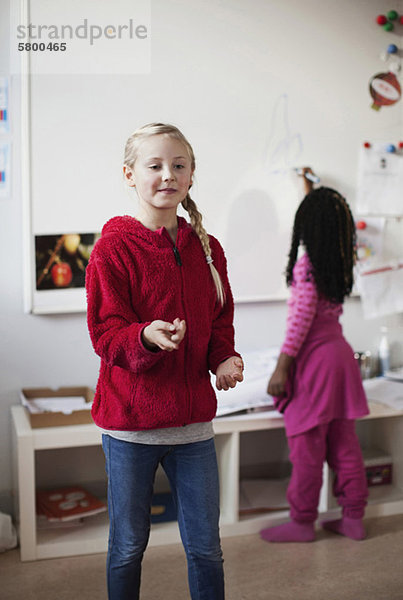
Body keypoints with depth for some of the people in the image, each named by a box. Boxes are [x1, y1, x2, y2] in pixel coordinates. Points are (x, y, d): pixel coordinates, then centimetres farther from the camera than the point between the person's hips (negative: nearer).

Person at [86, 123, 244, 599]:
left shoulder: (206, 248, 7)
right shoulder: (114, 247, -8)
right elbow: (106, 334, -11)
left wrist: (225, 358, -6)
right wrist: (147, 337, -31)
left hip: (192, 417, 4)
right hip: (130, 420, -4)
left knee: (205, 547, 12)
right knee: (128, 546, 12)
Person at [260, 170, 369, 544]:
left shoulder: (306, 263, -15)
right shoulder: (340, 260, 8)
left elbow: (301, 318, -19)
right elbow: (329, 219, 30)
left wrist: (281, 367, -15)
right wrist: (313, 193, 43)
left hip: (313, 358, -8)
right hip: (339, 351, 8)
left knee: (306, 447, 2)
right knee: (344, 443, 13)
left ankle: (302, 522, 13)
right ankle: (353, 517, 20)